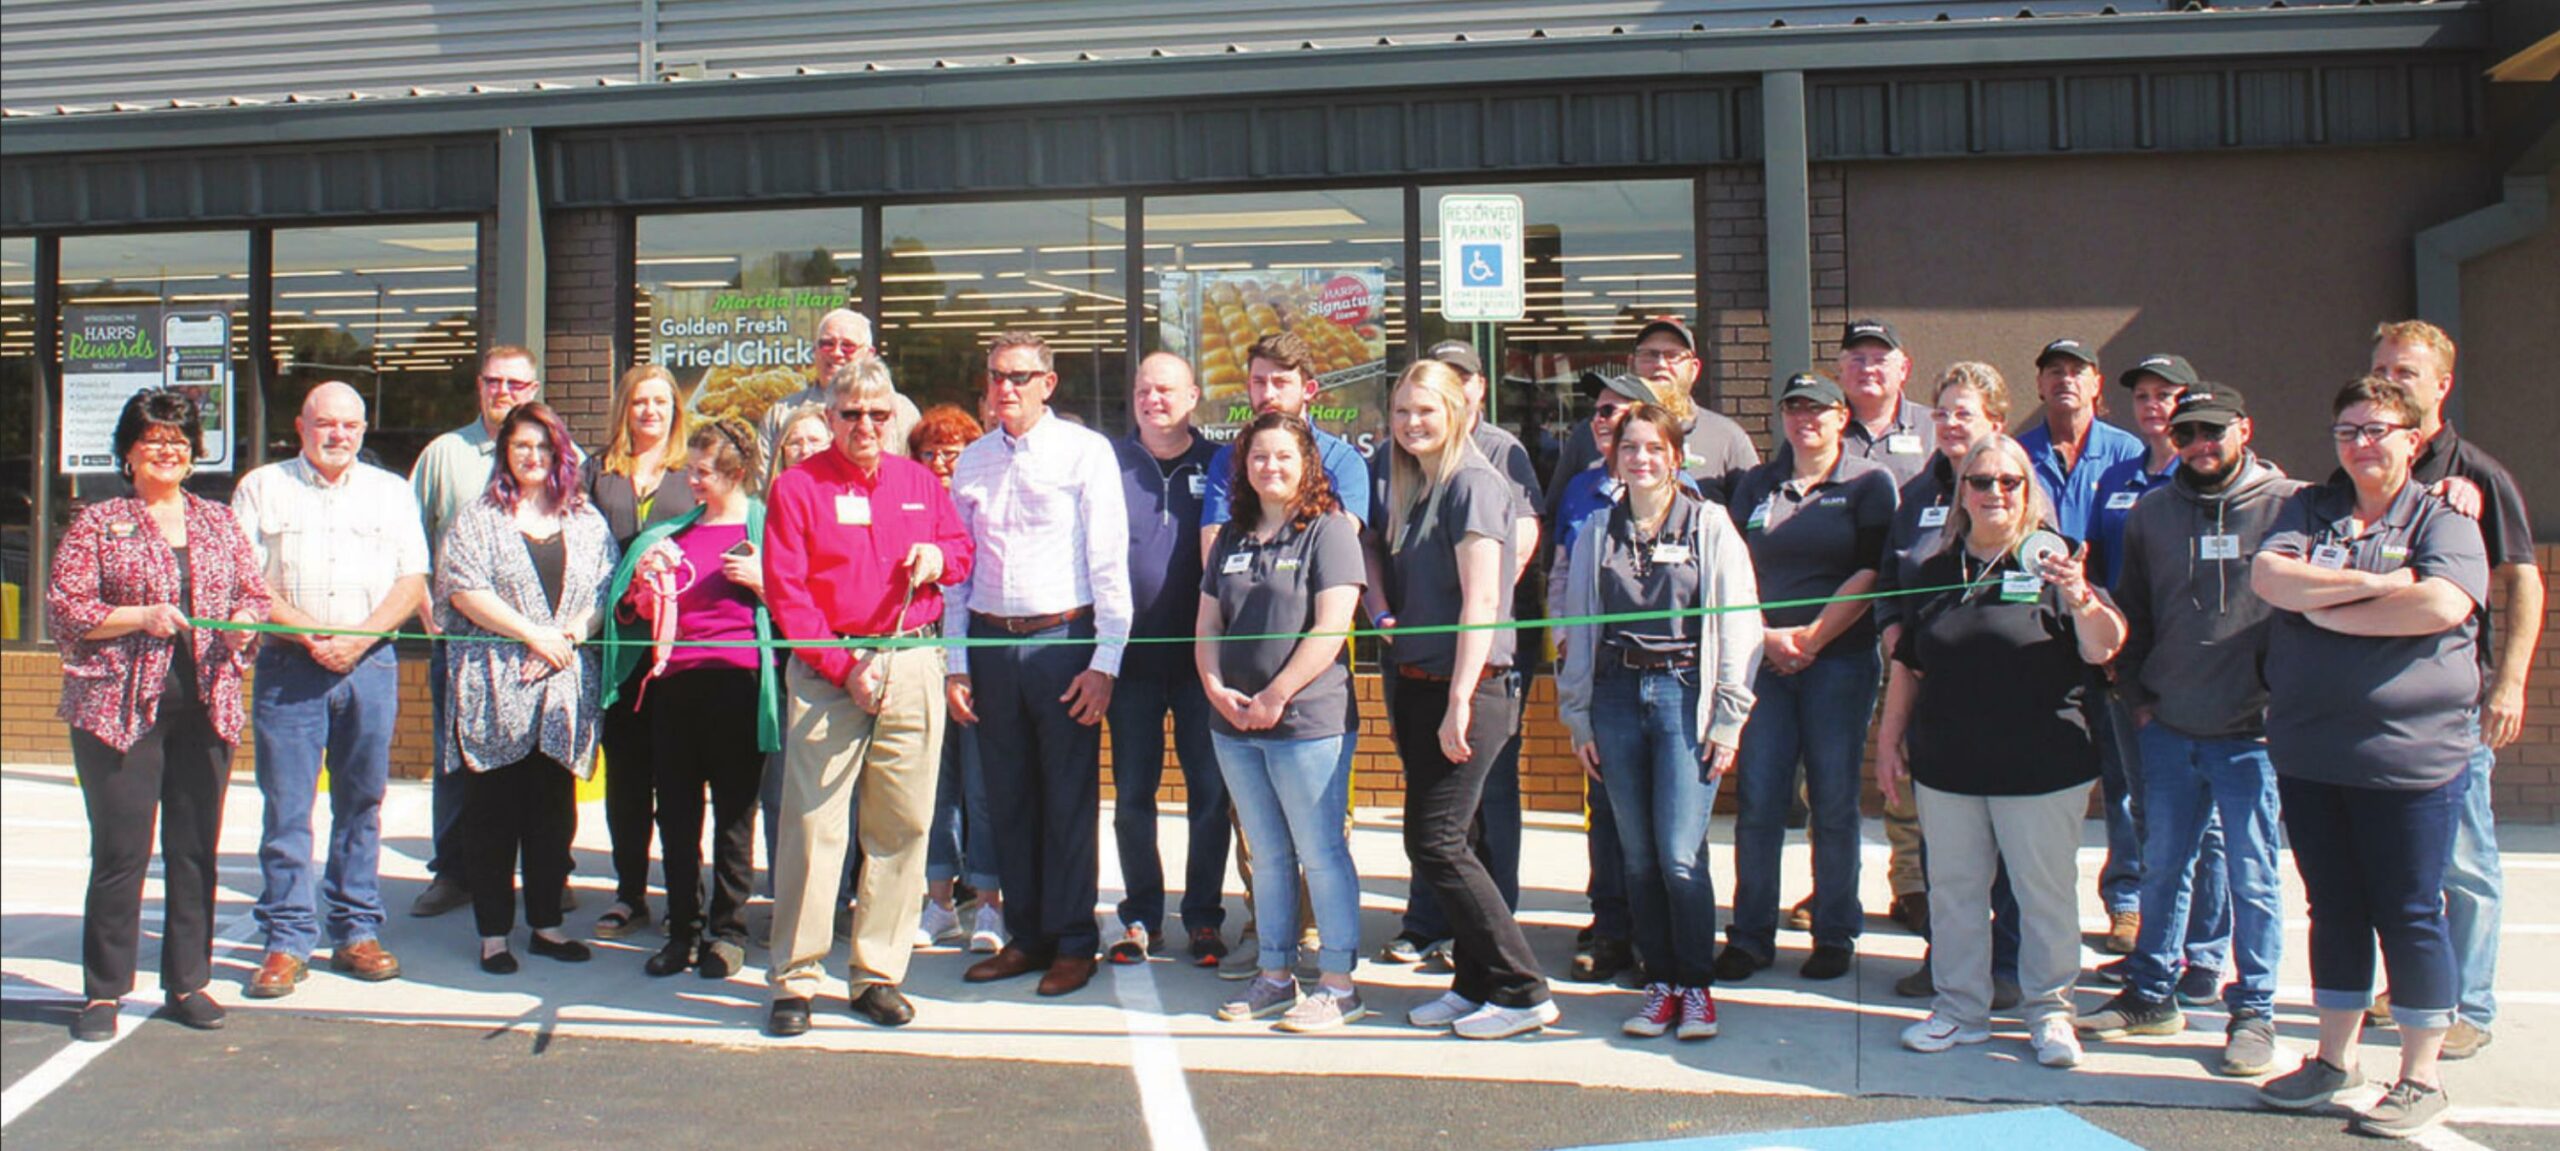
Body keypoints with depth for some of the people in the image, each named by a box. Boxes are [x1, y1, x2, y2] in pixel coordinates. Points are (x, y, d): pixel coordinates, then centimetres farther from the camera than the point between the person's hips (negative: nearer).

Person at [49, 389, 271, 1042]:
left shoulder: (219, 523, 15)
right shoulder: (97, 524, 4)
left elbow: (255, 592, 17)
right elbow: (64, 608, -2)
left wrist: (244, 619, -4)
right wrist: (140, 617, -15)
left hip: (205, 706, 4)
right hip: (120, 710, -3)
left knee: (196, 849, 6)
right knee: (121, 851, -3)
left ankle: (187, 982, 16)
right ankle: (103, 992, 9)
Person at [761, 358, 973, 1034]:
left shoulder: (919, 482, 15)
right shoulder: (799, 485, 3)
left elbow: (962, 548, 26)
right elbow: (785, 591, -3)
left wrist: (939, 559, 0)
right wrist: (842, 668, -11)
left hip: (912, 665, 3)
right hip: (826, 668, -3)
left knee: (903, 825, 4)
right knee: (813, 822, -7)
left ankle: (878, 974, 13)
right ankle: (794, 979, 3)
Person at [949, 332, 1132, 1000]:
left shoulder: (1086, 452, -2)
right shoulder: (972, 462, 11)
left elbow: (1109, 560, -4)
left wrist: (1105, 660, -10)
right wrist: (956, 662, 8)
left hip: (1062, 638, -4)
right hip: (991, 642, 4)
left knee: (1069, 799, 2)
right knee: (1010, 799, 10)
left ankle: (1074, 944, 13)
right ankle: (1026, 938, 22)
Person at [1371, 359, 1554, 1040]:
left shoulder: (1473, 483, -11)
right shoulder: (1409, 489, 15)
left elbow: (1481, 601, -18)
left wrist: (1460, 701, -21)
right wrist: (1382, 612, 4)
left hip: (1470, 687, -9)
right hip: (1419, 686, 9)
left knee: (1437, 843, -9)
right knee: (1443, 842, 10)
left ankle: (1521, 992, -1)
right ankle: (1477, 984, 19)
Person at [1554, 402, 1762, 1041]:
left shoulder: (1710, 526, 2)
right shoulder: (1596, 531, 11)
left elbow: (1740, 623, -1)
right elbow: (1577, 627, 13)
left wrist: (1728, 719, -5)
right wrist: (1578, 718, 8)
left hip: (1685, 694, -3)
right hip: (1618, 695, 3)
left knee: (1680, 855, -8)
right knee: (1637, 856, 6)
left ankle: (1697, 986, 8)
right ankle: (1659, 982, 18)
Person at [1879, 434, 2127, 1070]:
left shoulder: (2052, 562, -2)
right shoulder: (1936, 570, 10)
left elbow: (2104, 649, -11)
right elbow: (1907, 666, 16)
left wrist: (2081, 600, -30)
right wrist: (1889, 741, 14)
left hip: (2042, 768, -4)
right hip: (1946, 767, 4)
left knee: (2045, 893, 5)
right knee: (1953, 891, 11)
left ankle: (2049, 1010, 18)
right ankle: (1960, 1007, 22)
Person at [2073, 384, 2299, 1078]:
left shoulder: (2288, 504, -2)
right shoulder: (2151, 513, 10)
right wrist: (2137, 695, 10)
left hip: (2250, 732, -4)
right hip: (2168, 729, 4)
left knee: (2252, 875, 3)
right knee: (2163, 864, 12)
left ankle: (2253, 1012, 14)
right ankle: (2153, 995, 24)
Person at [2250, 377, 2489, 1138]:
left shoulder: (2443, 519, -1)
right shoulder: (2309, 509, 10)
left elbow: (2443, 605, -20)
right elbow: (2268, 576, -7)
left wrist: (2326, 609, -12)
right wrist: (2372, 584, -14)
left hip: (2411, 755, -4)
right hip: (2309, 754, 4)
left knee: (2410, 917, 3)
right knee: (2334, 910, 14)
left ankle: (2421, 1080, 15)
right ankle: (2335, 1058, 26)